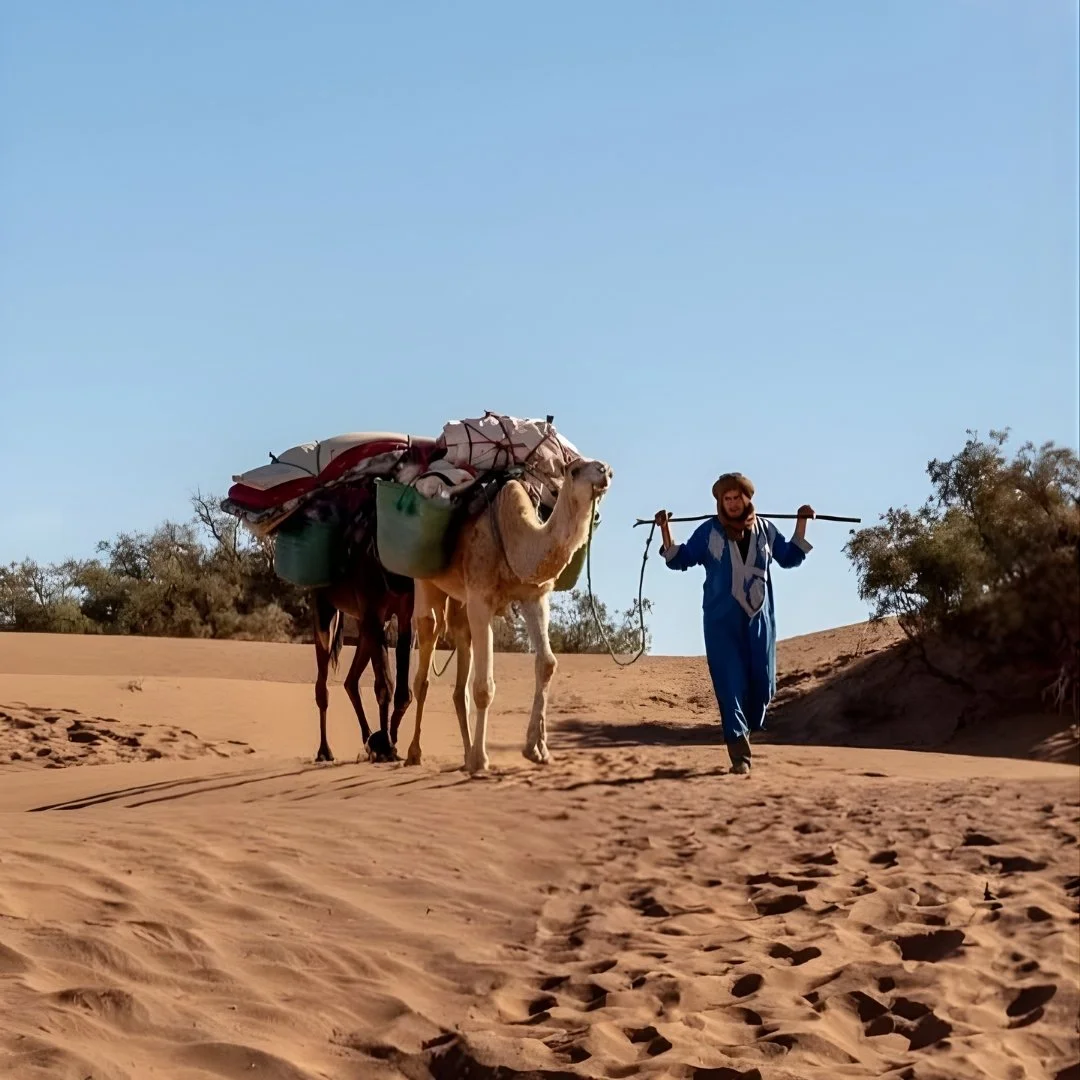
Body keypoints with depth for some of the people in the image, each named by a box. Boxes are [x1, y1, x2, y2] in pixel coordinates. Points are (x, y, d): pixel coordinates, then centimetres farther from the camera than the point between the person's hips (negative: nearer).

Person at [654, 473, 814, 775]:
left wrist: (802, 525, 10)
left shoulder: (765, 530, 8)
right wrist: (666, 531, -10)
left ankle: (745, 732, 30)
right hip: (722, 620, -3)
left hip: (759, 619, 3)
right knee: (730, 684, -9)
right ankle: (739, 752, -9)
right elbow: (680, 560, 4)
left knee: (763, 683, 4)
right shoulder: (709, 531, 0)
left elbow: (790, 558, 19)